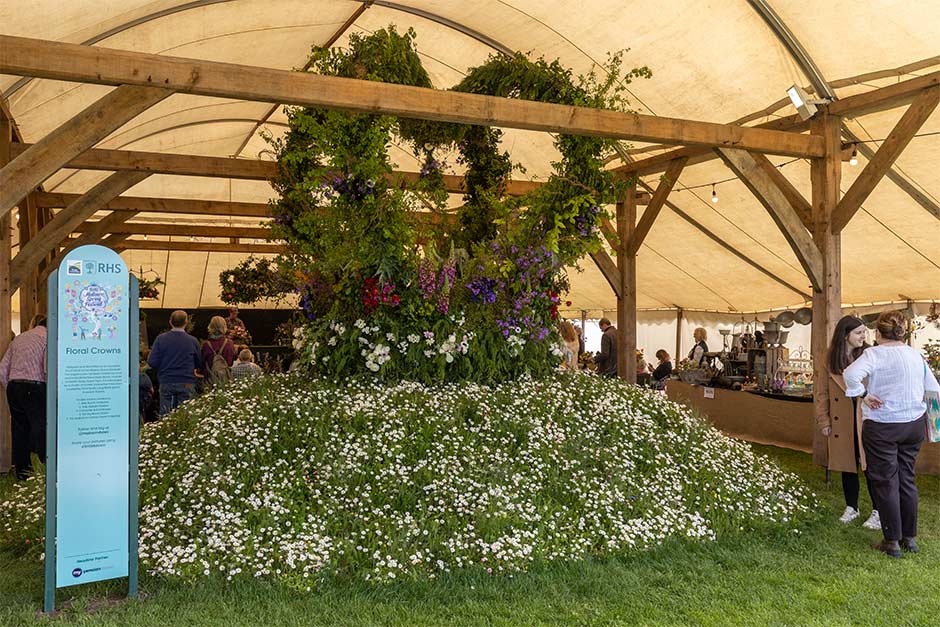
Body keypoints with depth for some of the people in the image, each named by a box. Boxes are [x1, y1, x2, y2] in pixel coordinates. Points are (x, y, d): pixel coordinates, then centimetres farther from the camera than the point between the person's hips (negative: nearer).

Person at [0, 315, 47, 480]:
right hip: (35, 388, -6)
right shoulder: (47, 336, -2)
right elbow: (48, 370, -16)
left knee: (19, 430, 12)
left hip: (13, 387, 6)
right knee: (40, 430, 0)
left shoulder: (18, 338, 17)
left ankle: (22, 473, 20)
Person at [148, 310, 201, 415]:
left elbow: (152, 362, -7)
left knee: (165, 415, 7)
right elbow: (199, 364, 7)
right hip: (186, 383, 0)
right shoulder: (193, 341, -4)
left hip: (166, 382, 1)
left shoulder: (161, 339, -4)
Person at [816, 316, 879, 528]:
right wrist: (824, 421, 3)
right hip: (842, 423, 3)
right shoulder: (831, 361, 2)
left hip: (867, 421, -3)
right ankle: (851, 507, 28)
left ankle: (878, 512, 14)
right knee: (846, 465, 13)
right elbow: (823, 393, 6)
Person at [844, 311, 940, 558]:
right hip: (914, 424, 6)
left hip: (882, 427, -6)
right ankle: (910, 538, 24)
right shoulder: (915, 355, 5)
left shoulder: (875, 354, -14)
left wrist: (863, 394, -18)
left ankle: (892, 542, 10)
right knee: (907, 479, 16)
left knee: (886, 482, 4)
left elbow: (851, 373, -32)